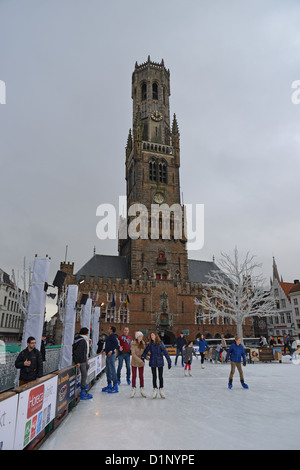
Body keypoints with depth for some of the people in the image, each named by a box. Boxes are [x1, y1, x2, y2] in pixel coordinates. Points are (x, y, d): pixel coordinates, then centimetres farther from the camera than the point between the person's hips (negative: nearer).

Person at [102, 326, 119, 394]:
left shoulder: (112, 336, -11)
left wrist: (111, 351, -28)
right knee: (108, 370, 15)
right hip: (108, 355, 11)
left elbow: (116, 344, -23)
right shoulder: (110, 336, 19)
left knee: (112, 370, -7)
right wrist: (104, 350, 22)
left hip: (111, 355, -11)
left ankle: (115, 387, -1)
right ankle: (109, 385, 25)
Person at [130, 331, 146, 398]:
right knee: (134, 376, 5)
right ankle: (133, 390, 19)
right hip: (134, 362, -3)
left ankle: (142, 390, 20)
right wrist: (138, 359, -31)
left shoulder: (143, 343, -2)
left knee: (141, 376, 9)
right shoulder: (133, 344, -17)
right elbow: (133, 353, -22)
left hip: (141, 362, 3)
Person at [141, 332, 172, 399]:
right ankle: (155, 390, 22)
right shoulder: (150, 344, -2)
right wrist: (142, 358, -5)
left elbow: (165, 352, -11)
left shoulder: (160, 344, -11)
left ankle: (161, 390, 23)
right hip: (153, 362, 2)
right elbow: (145, 351, 3)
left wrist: (169, 361, -13)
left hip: (160, 362, -2)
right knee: (154, 376, 9)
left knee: (160, 376, 7)